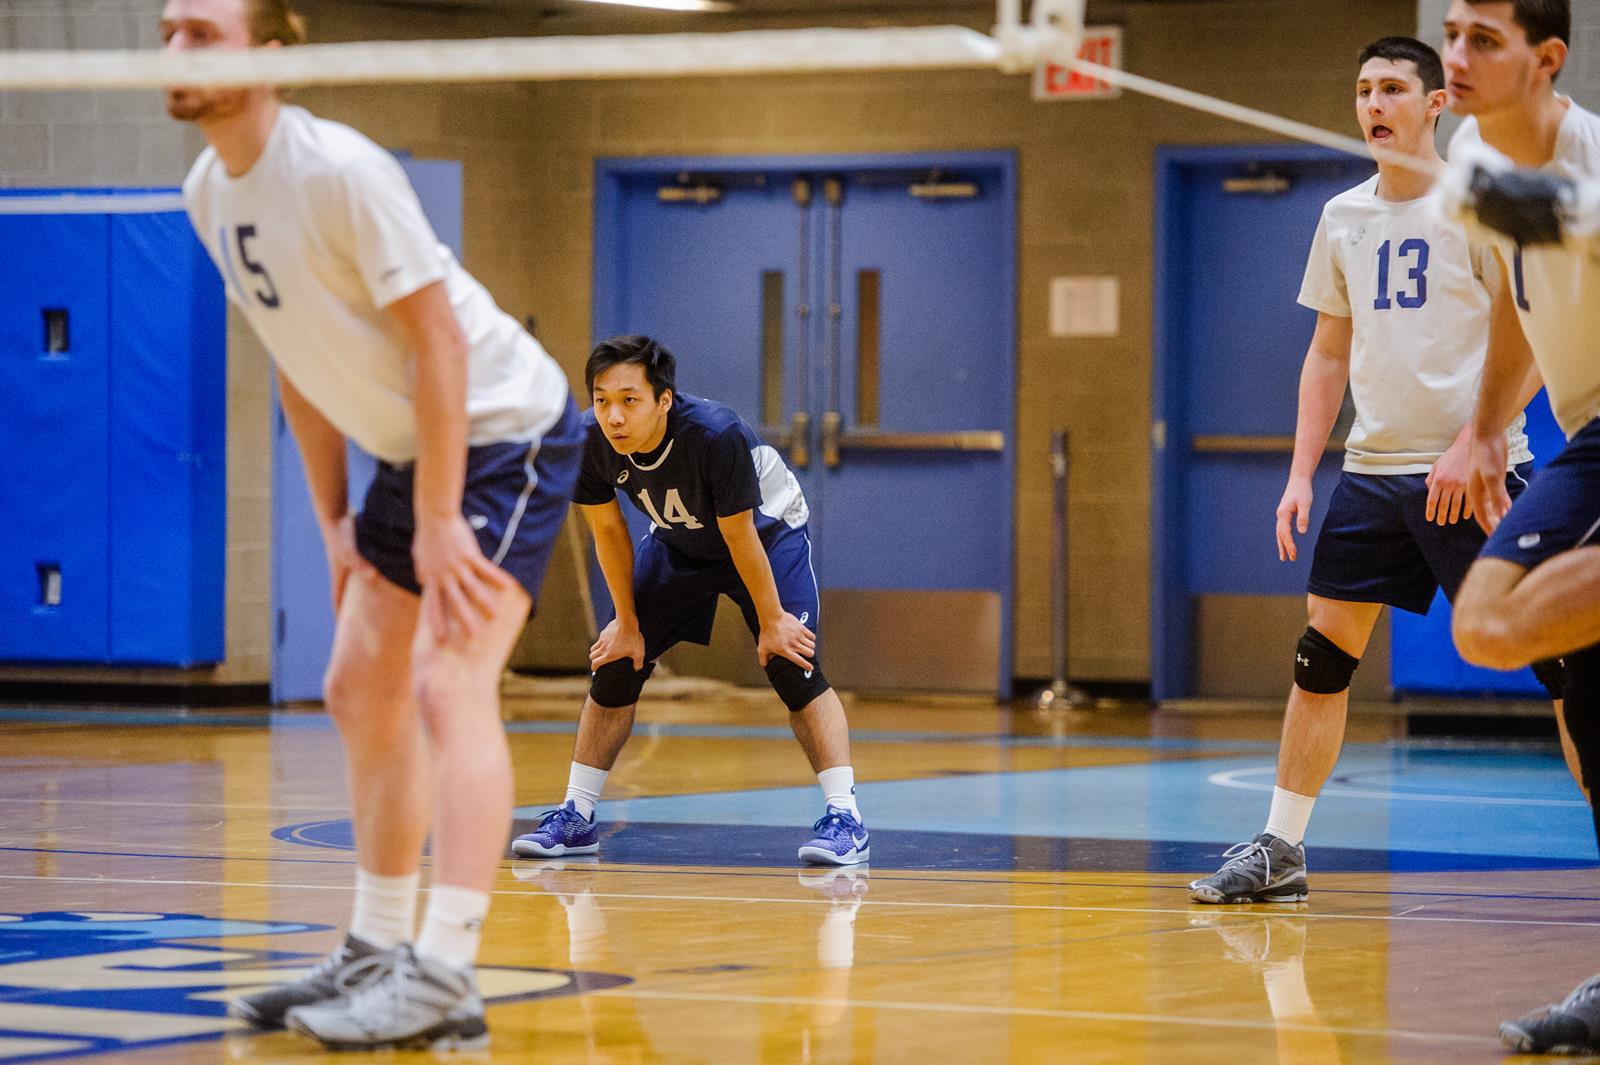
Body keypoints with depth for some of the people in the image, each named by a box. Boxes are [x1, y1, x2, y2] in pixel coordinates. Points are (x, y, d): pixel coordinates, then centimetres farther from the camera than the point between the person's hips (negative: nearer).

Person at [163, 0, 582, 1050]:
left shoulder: (341, 171, -24)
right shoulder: (209, 193, 3)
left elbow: (438, 345, -23)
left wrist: (438, 523, -24)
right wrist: (335, 517, 11)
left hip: (508, 431, -9)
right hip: (410, 450, 9)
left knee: (448, 683, -20)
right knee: (362, 691, 12)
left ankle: (445, 980, -26)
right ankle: (379, 954, 22)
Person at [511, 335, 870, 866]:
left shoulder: (717, 435, -40)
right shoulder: (590, 443, -28)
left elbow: (740, 537, -28)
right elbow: (609, 530, -11)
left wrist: (771, 622, -17)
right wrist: (628, 623, -4)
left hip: (766, 529, -5)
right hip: (677, 541, 5)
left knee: (792, 665, -20)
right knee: (614, 665, -1)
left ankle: (843, 816, -17)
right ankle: (576, 817, 9)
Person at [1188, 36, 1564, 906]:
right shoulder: (1343, 218, 12)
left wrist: (1470, 445, -18)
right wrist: (1301, 474, 10)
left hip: (1470, 472, -6)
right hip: (1373, 471, 6)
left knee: (1548, 655, -7)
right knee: (1322, 654, 3)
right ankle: (1280, 849, 10)